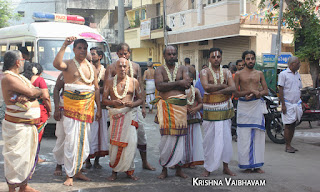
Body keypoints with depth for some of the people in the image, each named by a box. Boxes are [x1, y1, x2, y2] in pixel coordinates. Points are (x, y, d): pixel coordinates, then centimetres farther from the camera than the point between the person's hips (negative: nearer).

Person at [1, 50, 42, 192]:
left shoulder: (19, 76, 15)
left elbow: (37, 92, 5)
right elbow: (31, 92, -21)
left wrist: (26, 96, -17)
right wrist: (38, 91, 1)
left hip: (29, 125, 9)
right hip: (17, 126, -9)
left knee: (28, 155, 16)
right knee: (16, 157, -2)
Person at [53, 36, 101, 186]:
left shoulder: (91, 67, 15)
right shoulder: (68, 64, -1)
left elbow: (96, 88, 16)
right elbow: (57, 64, -25)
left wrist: (99, 108, 12)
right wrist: (64, 45, -25)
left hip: (87, 106, 5)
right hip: (71, 106, -5)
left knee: (83, 140, 8)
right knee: (71, 140, -7)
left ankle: (77, 171, 21)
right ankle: (69, 175, 2)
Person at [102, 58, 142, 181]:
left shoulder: (134, 82, 8)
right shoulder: (109, 82, 7)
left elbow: (140, 99, 13)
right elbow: (104, 100, 7)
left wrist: (133, 104, -9)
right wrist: (113, 102, -14)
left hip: (129, 114, 0)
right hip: (115, 114, 0)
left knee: (130, 142, -8)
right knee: (114, 142, -2)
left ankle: (128, 170, 6)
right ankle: (114, 171, 10)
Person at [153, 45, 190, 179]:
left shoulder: (182, 69, 12)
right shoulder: (160, 70, 7)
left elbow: (187, 84, -5)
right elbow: (159, 86, -10)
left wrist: (168, 85, -9)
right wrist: (177, 83, -10)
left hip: (180, 105, 2)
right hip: (166, 106, -2)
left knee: (179, 136, 3)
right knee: (167, 137, -5)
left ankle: (178, 168, 14)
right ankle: (164, 169, 6)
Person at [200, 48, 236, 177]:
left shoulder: (226, 72, 9)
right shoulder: (205, 72, 1)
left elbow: (232, 89, -4)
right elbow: (206, 87, -17)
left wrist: (216, 91, -13)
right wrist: (223, 86, -10)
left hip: (225, 107, 3)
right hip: (210, 108, -3)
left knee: (226, 137, 5)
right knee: (209, 138, 0)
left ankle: (226, 167, 17)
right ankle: (208, 168, 12)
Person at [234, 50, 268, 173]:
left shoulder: (259, 74, 13)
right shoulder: (239, 74, 4)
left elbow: (266, 91, 10)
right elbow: (235, 93, -3)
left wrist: (256, 93, -10)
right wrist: (251, 91, -15)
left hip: (257, 105, 3)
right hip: (244, 106, -3)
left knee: (258, 135, 2)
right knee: (245, 137, -3)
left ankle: (257, 165, 10)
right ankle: (247, 165, 5)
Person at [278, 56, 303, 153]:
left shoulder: (298, 75, 15)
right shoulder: (283, 74, -6)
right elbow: (280, 90, -10)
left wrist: (300, 104, 15)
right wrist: (283, 104, -15)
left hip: (297, 104, 6)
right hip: (288, 104, -6)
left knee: (293, 125, 7)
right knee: (288, 125, -5)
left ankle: (290, 144, 15)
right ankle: (287, 146, 2)